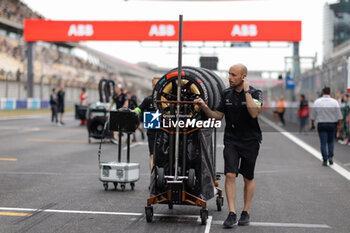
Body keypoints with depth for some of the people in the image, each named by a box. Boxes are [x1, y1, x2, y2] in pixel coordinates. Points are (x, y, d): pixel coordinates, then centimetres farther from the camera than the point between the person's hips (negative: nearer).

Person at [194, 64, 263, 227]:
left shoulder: (255, 93, -9)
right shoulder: (226, 94, 3)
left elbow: (254, 113, -26)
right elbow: (218, 116, 9)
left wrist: (246, 91, -24)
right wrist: (204, 107, -7)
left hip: (250, 141, -2)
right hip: (231, 140, 2)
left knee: (248, 178, 8)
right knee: (230, 175, -12)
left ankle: (246, 213, 21)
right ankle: (232, 214, -10)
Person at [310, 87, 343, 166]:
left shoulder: (317, 102, -3)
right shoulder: (334, 102, -3)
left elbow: (313, 115, 2)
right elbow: (339, 115, -5)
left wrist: (312, 124, 13)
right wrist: (339, 124, 0)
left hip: (321, 124, -1)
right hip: (332, 124, 1)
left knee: (323, 143, 2)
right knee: (331, 141, 18)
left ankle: (325, 160, -2)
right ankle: (330, 156, 5)